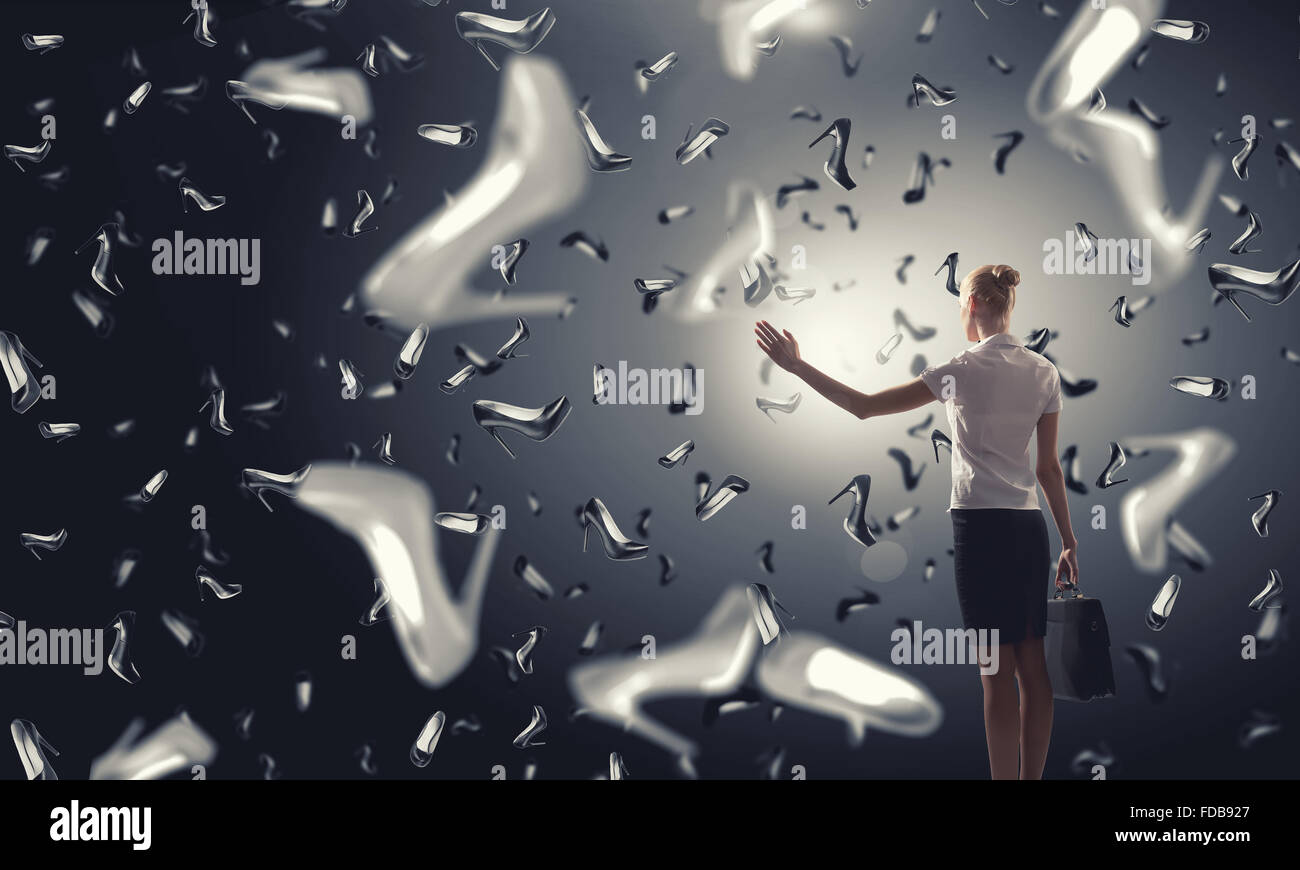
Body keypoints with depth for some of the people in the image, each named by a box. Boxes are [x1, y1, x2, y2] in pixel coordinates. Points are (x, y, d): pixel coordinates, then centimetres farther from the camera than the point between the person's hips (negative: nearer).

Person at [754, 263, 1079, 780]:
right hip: (1030, 527, 6)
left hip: (981, 525, -6)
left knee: (998, 674, -4)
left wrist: (796, 366, -4)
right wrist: (1069, 541, 16)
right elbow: (1049, 468, 9)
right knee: (1034, 672, 8)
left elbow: (863, 407, -9)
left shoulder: (966, 370, -8)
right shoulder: (1044, 373, 8)